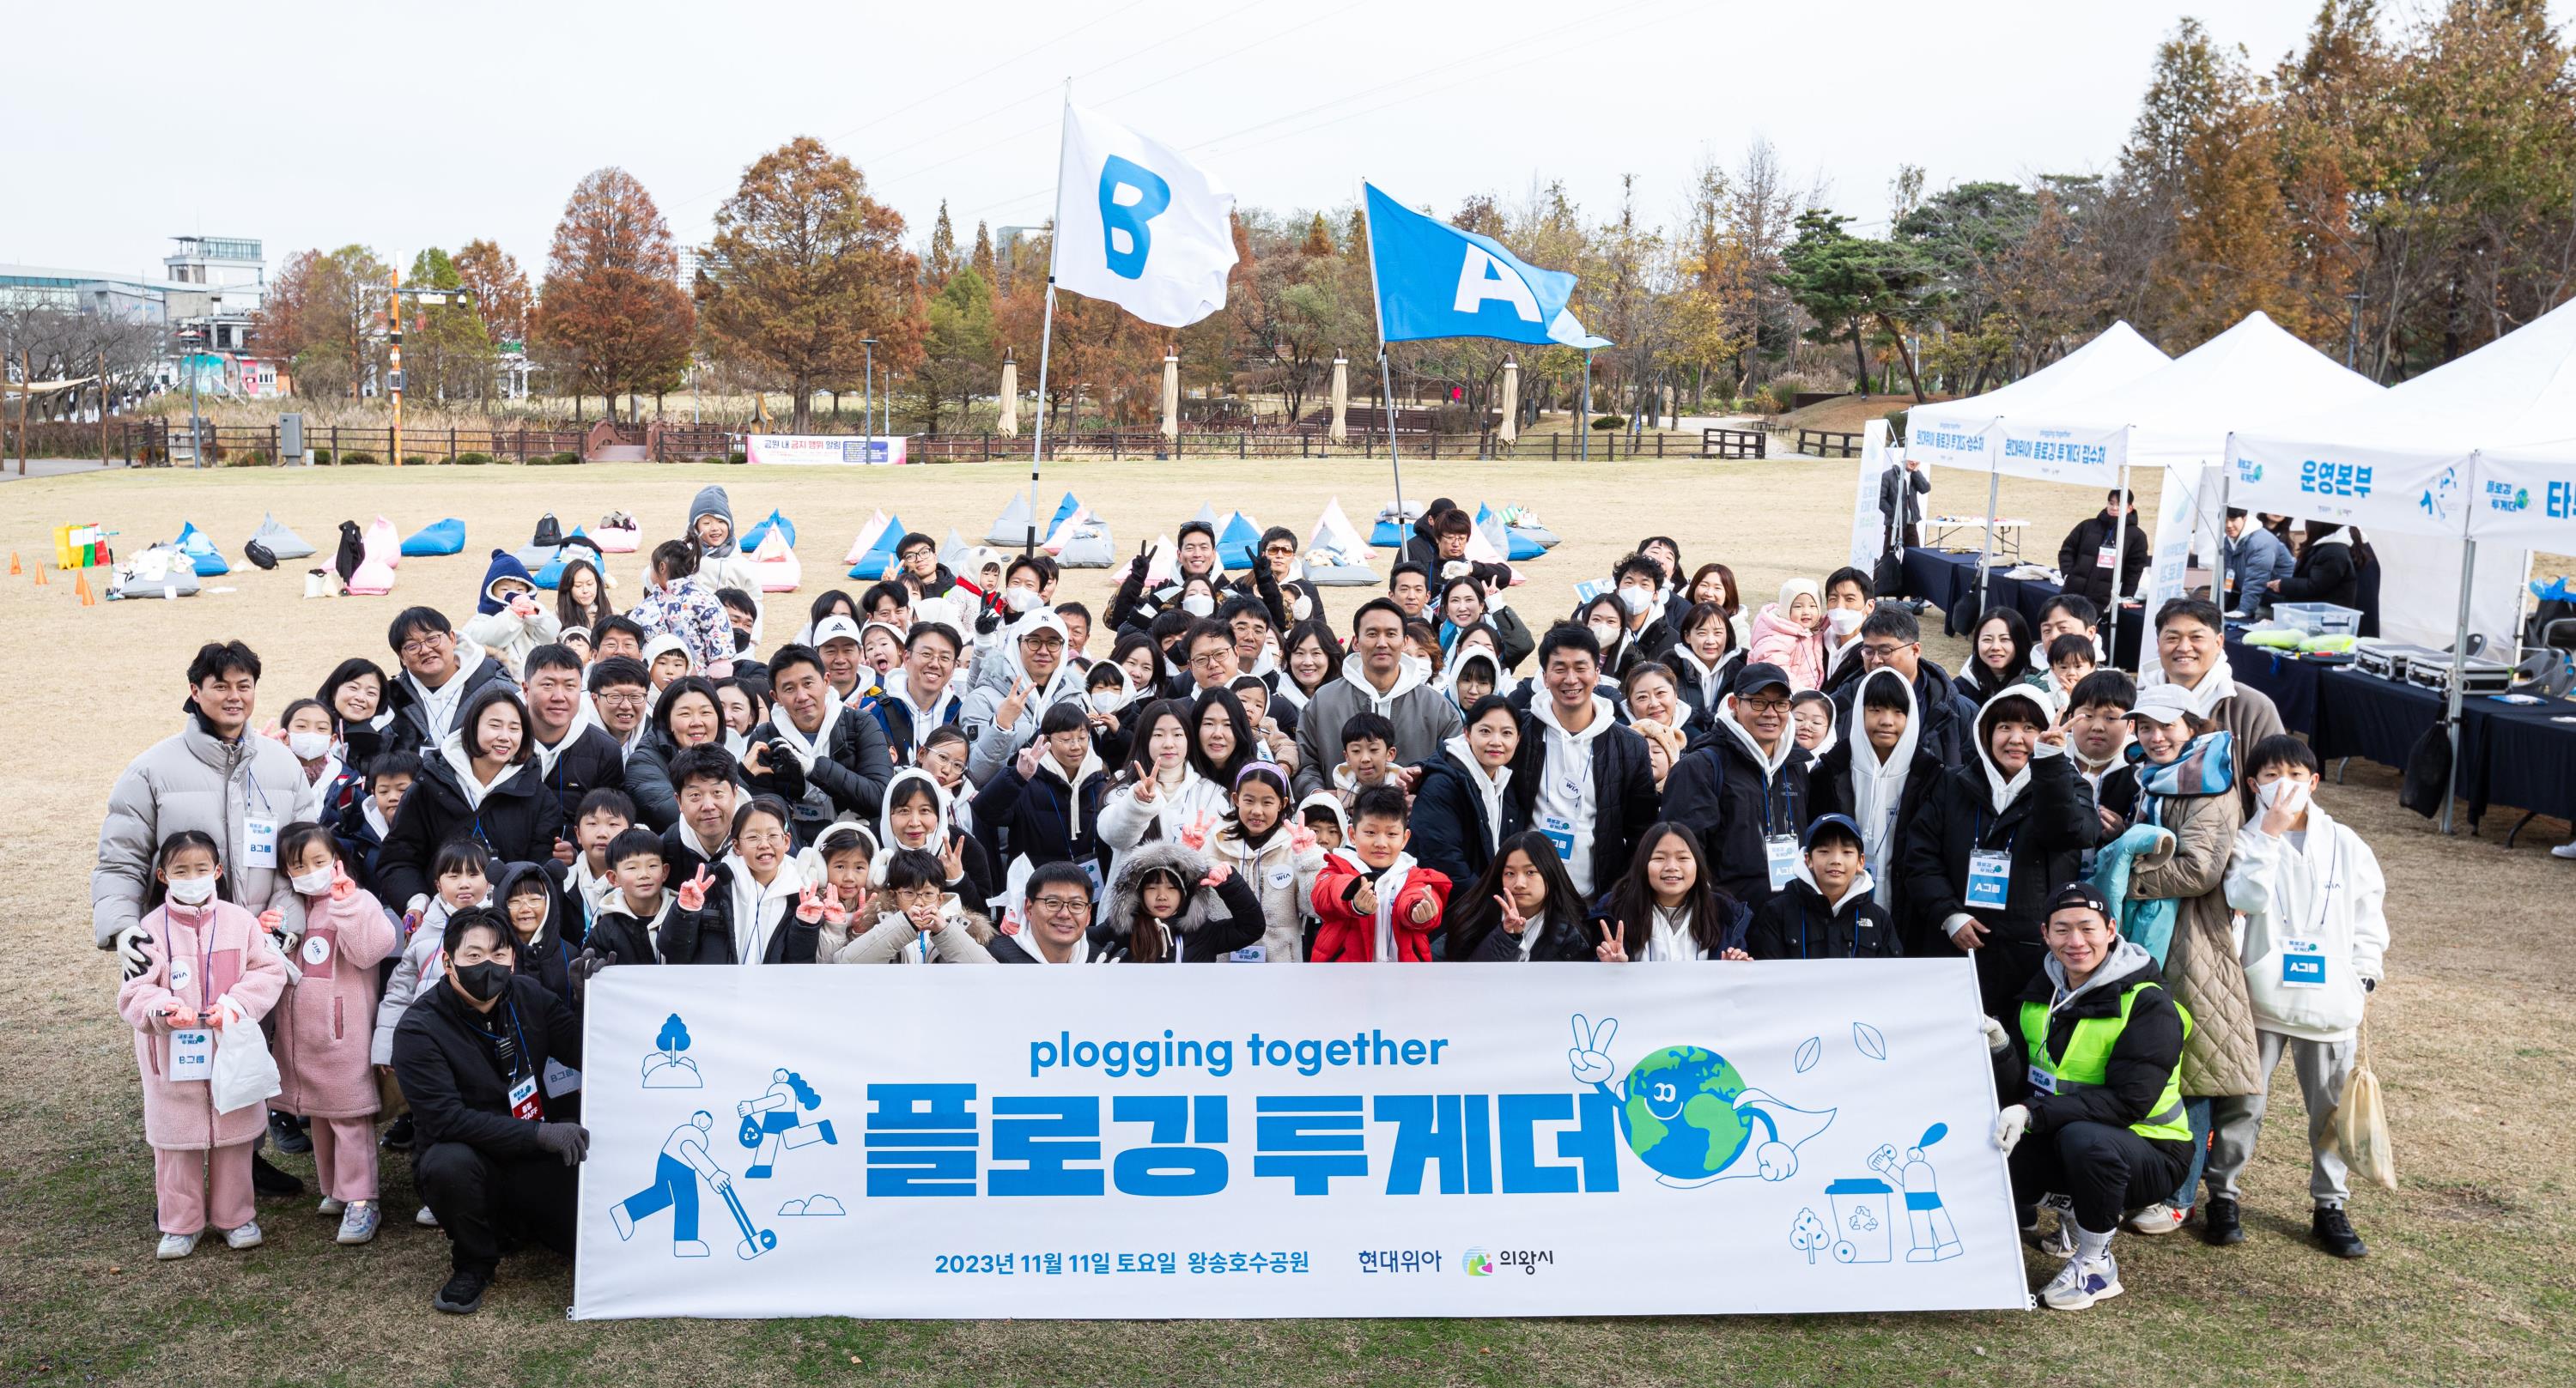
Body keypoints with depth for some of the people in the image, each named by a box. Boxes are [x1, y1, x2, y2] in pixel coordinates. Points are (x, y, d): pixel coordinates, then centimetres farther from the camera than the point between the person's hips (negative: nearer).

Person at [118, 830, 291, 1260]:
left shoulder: (240, 921, -3)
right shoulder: (151, 929, -6)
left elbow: (268, 971, -3)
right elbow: (134, 991, -7)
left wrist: (237, 1002, -18)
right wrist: (163, 1009, -26)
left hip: (231, 1049, 1)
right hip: (174, 1057, -1)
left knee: (233, 1135, 11)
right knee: (177, 1141, 7)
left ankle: (235, 1216, 26)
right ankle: (180, 1224, 21)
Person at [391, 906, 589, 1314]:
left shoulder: (529, 996, -2)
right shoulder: (419, 1028, -16)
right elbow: (446, 1118, -25)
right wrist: (539, 1134, -31)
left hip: (531, 1160, 4)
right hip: (465, 1160, -4)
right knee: (449, 1163, -38)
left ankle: (516, 1222, 18)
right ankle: (473, 1264, -8)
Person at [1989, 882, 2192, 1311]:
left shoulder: (2148, 1005, -16)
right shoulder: (2040, 994, 3)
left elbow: (2128, 1101, -26)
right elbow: (2021, 1087, 0)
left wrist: (2034, 1113, -34)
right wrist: (2001, 1049, -22)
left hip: (2148, 1151, -6)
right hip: (2060, 1142, 6)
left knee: (2083, 1137, -38)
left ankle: (2096, 1264, -14)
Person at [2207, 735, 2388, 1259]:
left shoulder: (2345, 844, 3)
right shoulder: (2248, 841, -4)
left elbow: (2369, 915, 10)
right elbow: (2248, 897, -23)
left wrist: (2363, 978, 4)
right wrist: (2270, 833, -23)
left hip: (2330, 1002, 2)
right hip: (2261, 998, -2)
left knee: (2333, 1106, 9)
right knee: (2241, 1103, 5)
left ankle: (2330, 1206, 24)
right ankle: (2223, 1196, 20)